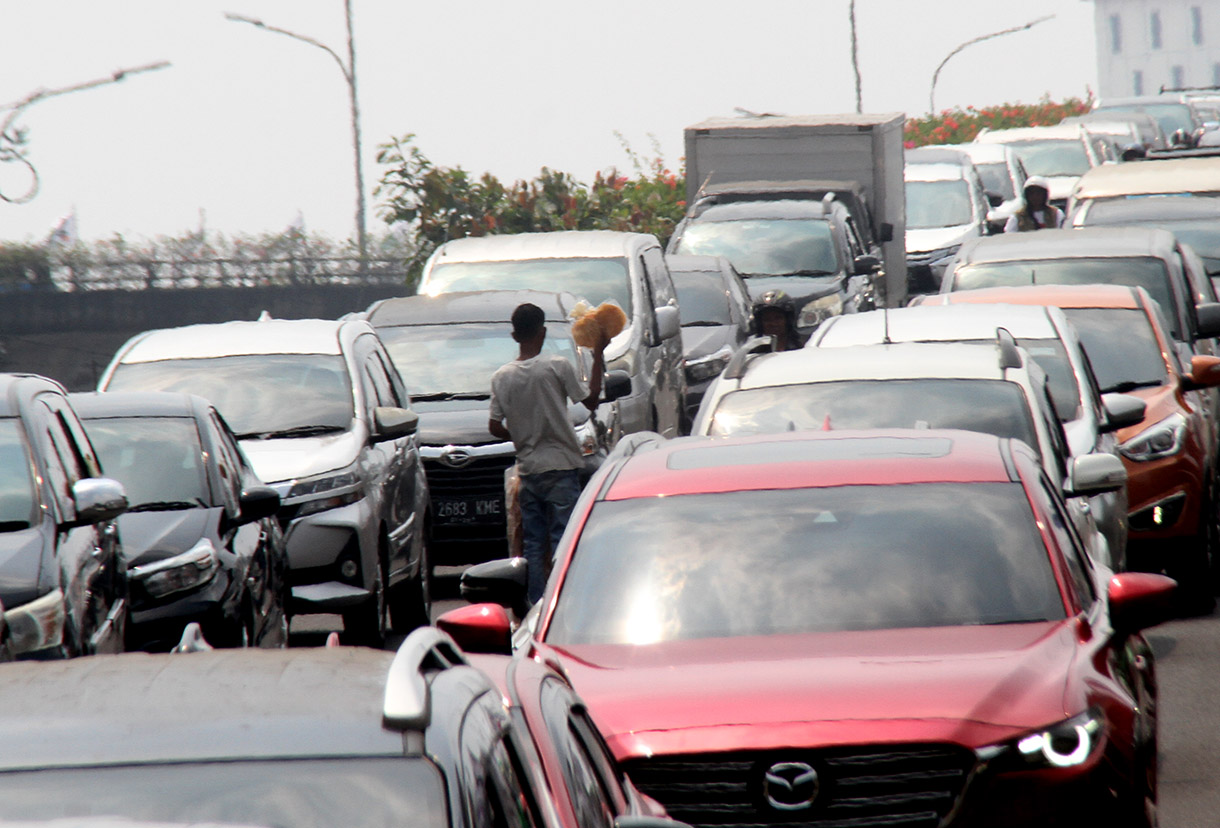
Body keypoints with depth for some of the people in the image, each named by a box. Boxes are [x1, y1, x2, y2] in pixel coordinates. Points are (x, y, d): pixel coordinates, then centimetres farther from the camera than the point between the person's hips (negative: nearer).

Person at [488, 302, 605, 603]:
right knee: (563, 539, -4)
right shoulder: (557, 367, -10)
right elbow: (591, 400, 0)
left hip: (528, 469, 4)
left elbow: (495, 426, 4)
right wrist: (598, 357, 8)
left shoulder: (501, 377, 2)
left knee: (533, 544, 9)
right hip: (560, 466, -4)